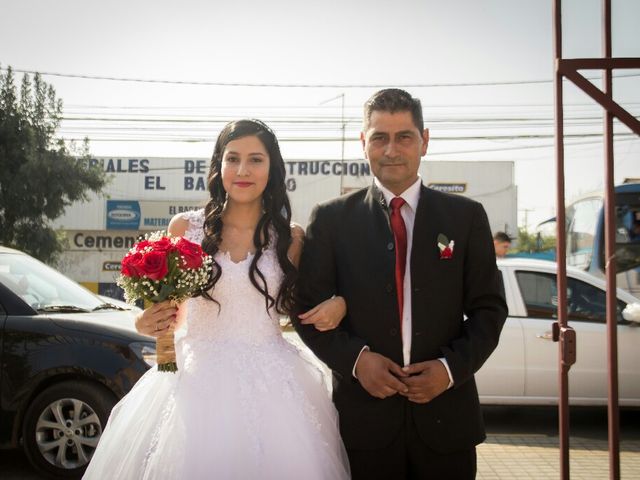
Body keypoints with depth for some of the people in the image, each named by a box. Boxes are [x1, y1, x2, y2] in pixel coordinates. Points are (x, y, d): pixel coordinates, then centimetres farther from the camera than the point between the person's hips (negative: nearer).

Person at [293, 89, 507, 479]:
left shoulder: (466, 216, 4)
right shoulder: (331, 219, 2)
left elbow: (489, 308, 5)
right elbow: (308, 307, 2)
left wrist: (452, 367, -9)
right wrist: (356, 358, -13)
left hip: (446, 416, 1)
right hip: (364, 415, -1)